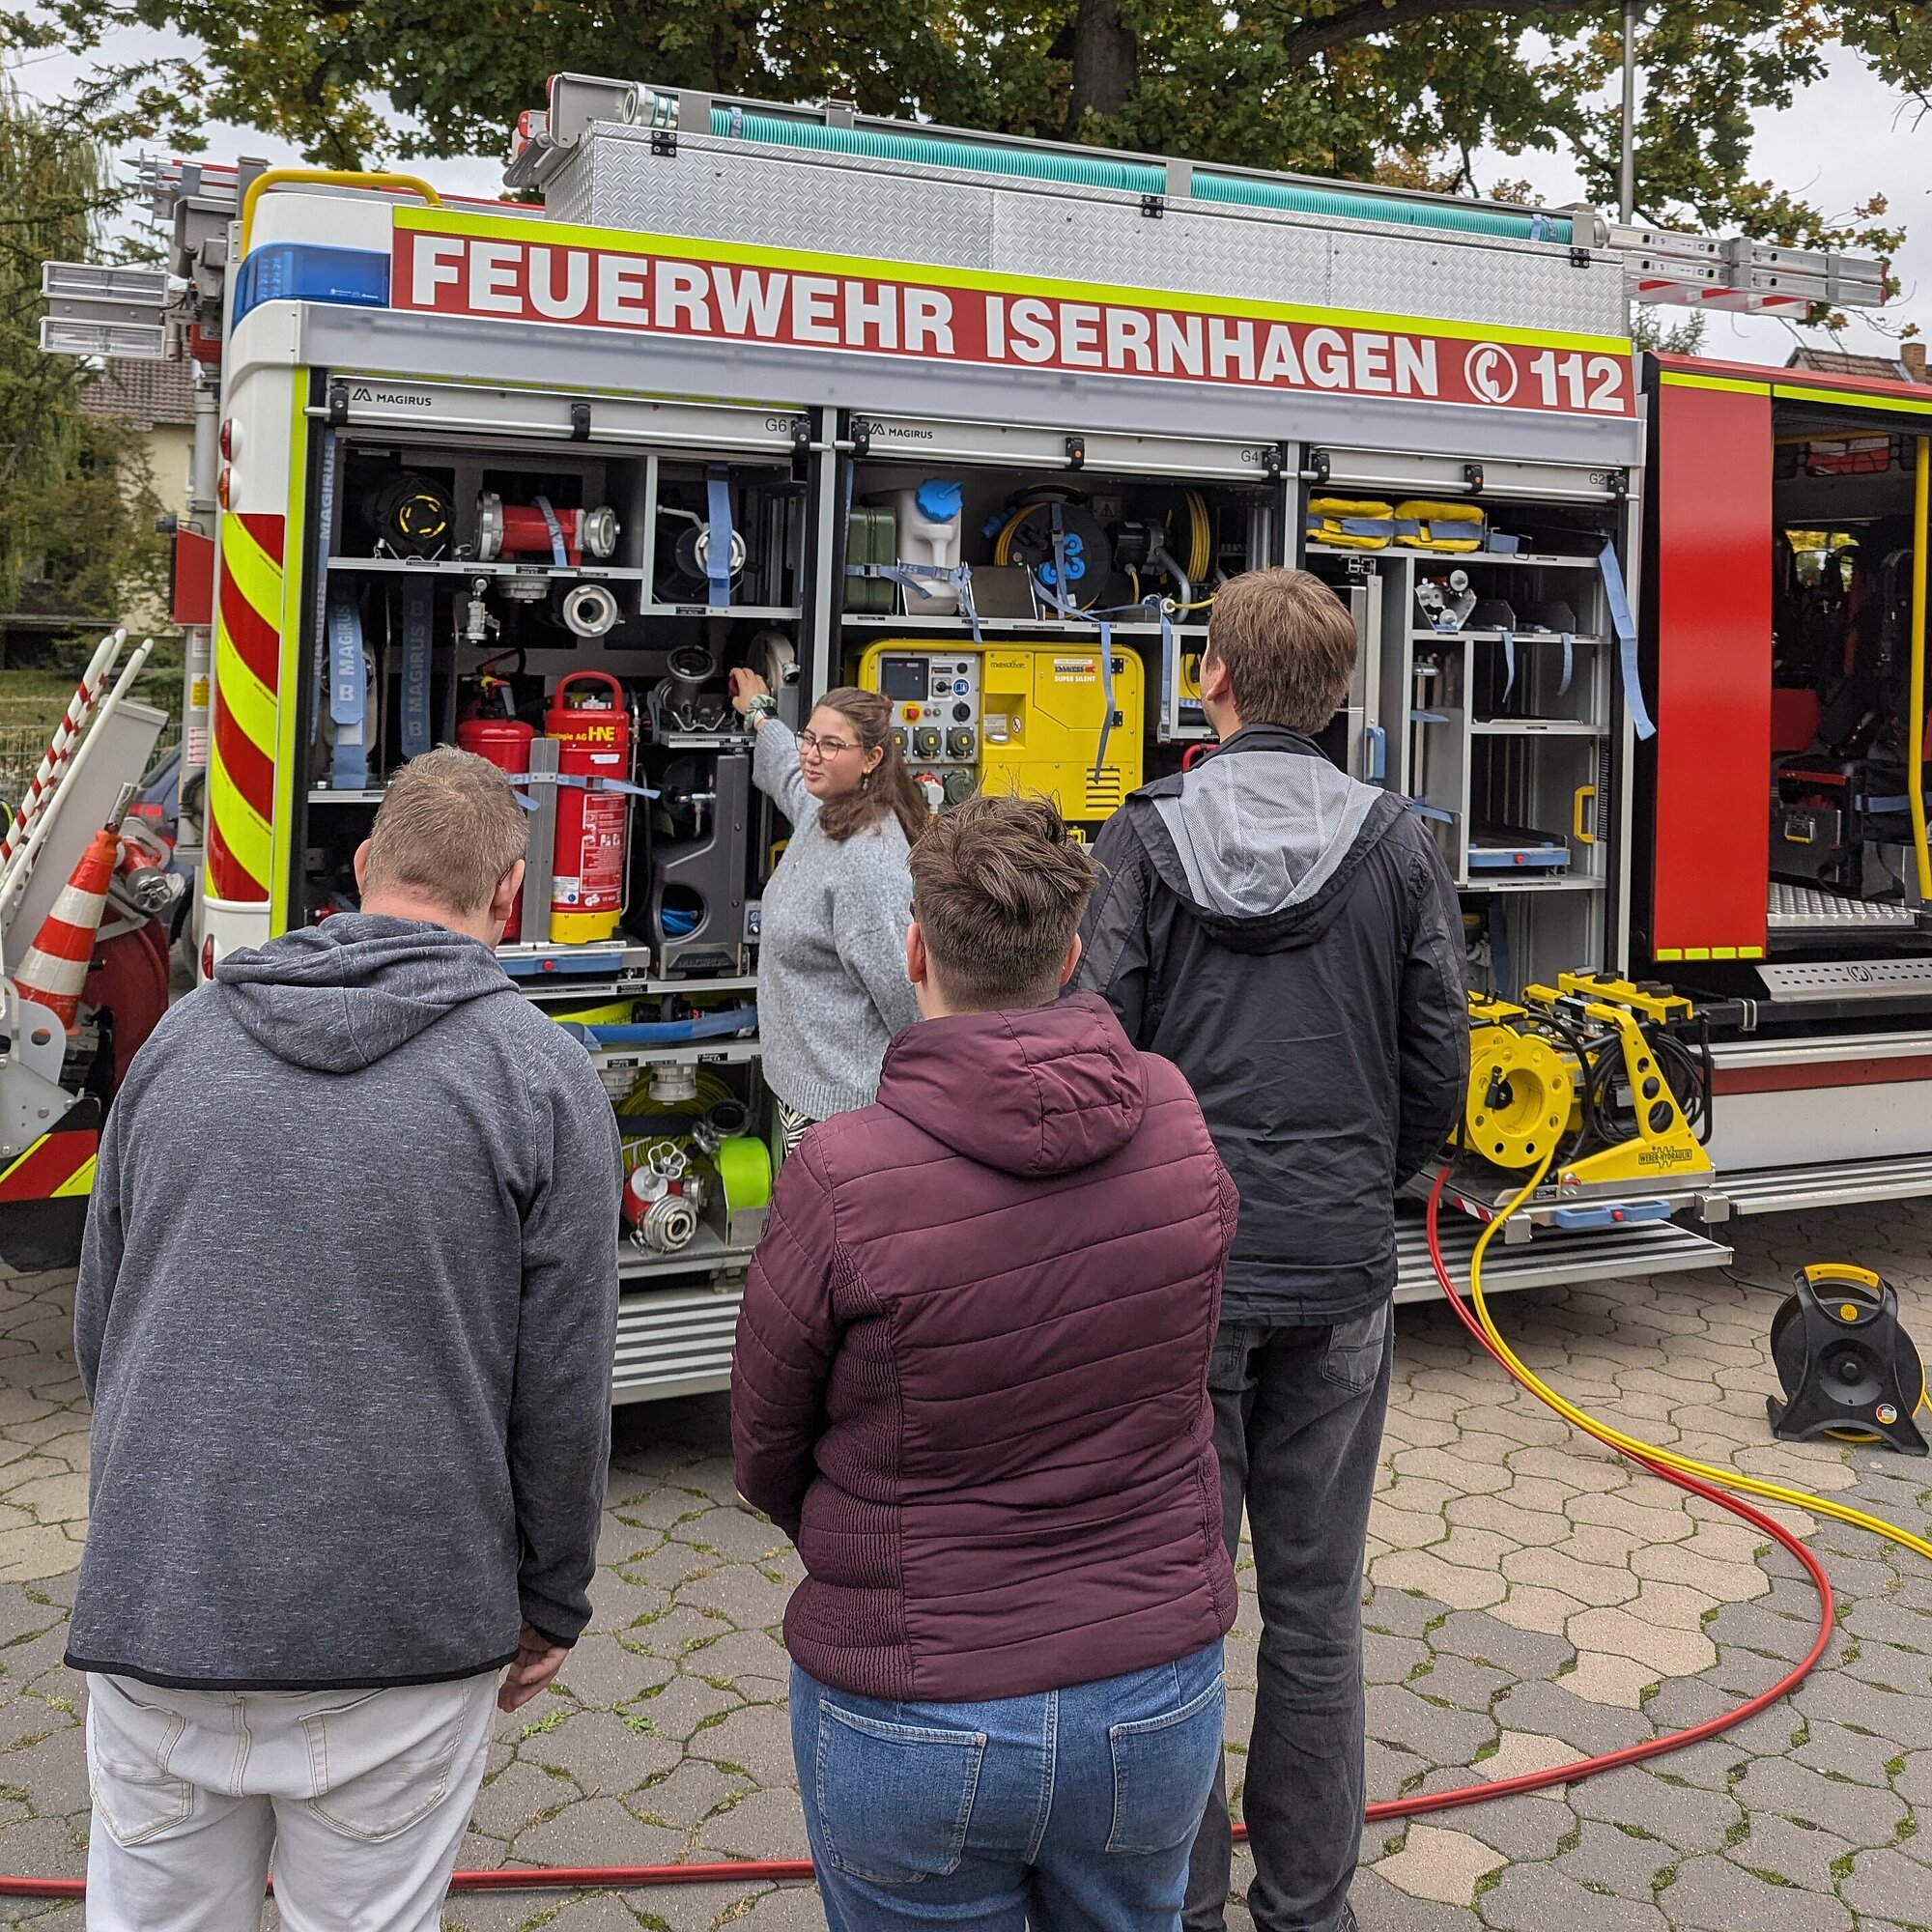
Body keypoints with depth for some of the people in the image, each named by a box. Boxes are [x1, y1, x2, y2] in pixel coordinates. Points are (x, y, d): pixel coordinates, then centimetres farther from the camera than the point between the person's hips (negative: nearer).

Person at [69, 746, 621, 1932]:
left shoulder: (184, 1037, 4)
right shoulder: (540, 1074, -8)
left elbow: (98, 1331, 13)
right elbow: (563, 1383, -7)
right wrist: (552, 1604, 8)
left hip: (155, 1618, 3)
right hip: (400, 1634, -3)